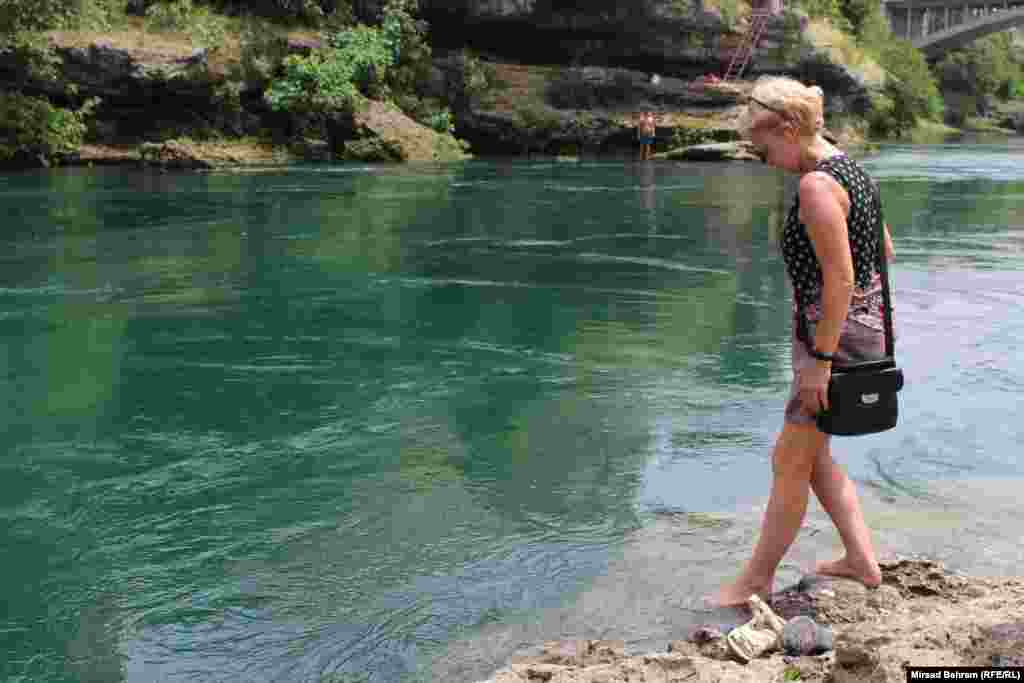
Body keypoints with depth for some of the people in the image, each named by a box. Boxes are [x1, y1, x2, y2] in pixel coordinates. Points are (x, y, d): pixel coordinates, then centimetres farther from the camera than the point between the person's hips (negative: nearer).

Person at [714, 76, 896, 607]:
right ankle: (861, 561, 27)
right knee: (812, 455, 20)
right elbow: (885, 253, 16)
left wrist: (819, 360, -22)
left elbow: (839, 278, -25)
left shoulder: (816, 185, -20)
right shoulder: (851, 170, 10)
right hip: (863, 330, 10)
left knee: (789, 461, 2)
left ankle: (757, 580, 15)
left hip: (836, 336, -10)